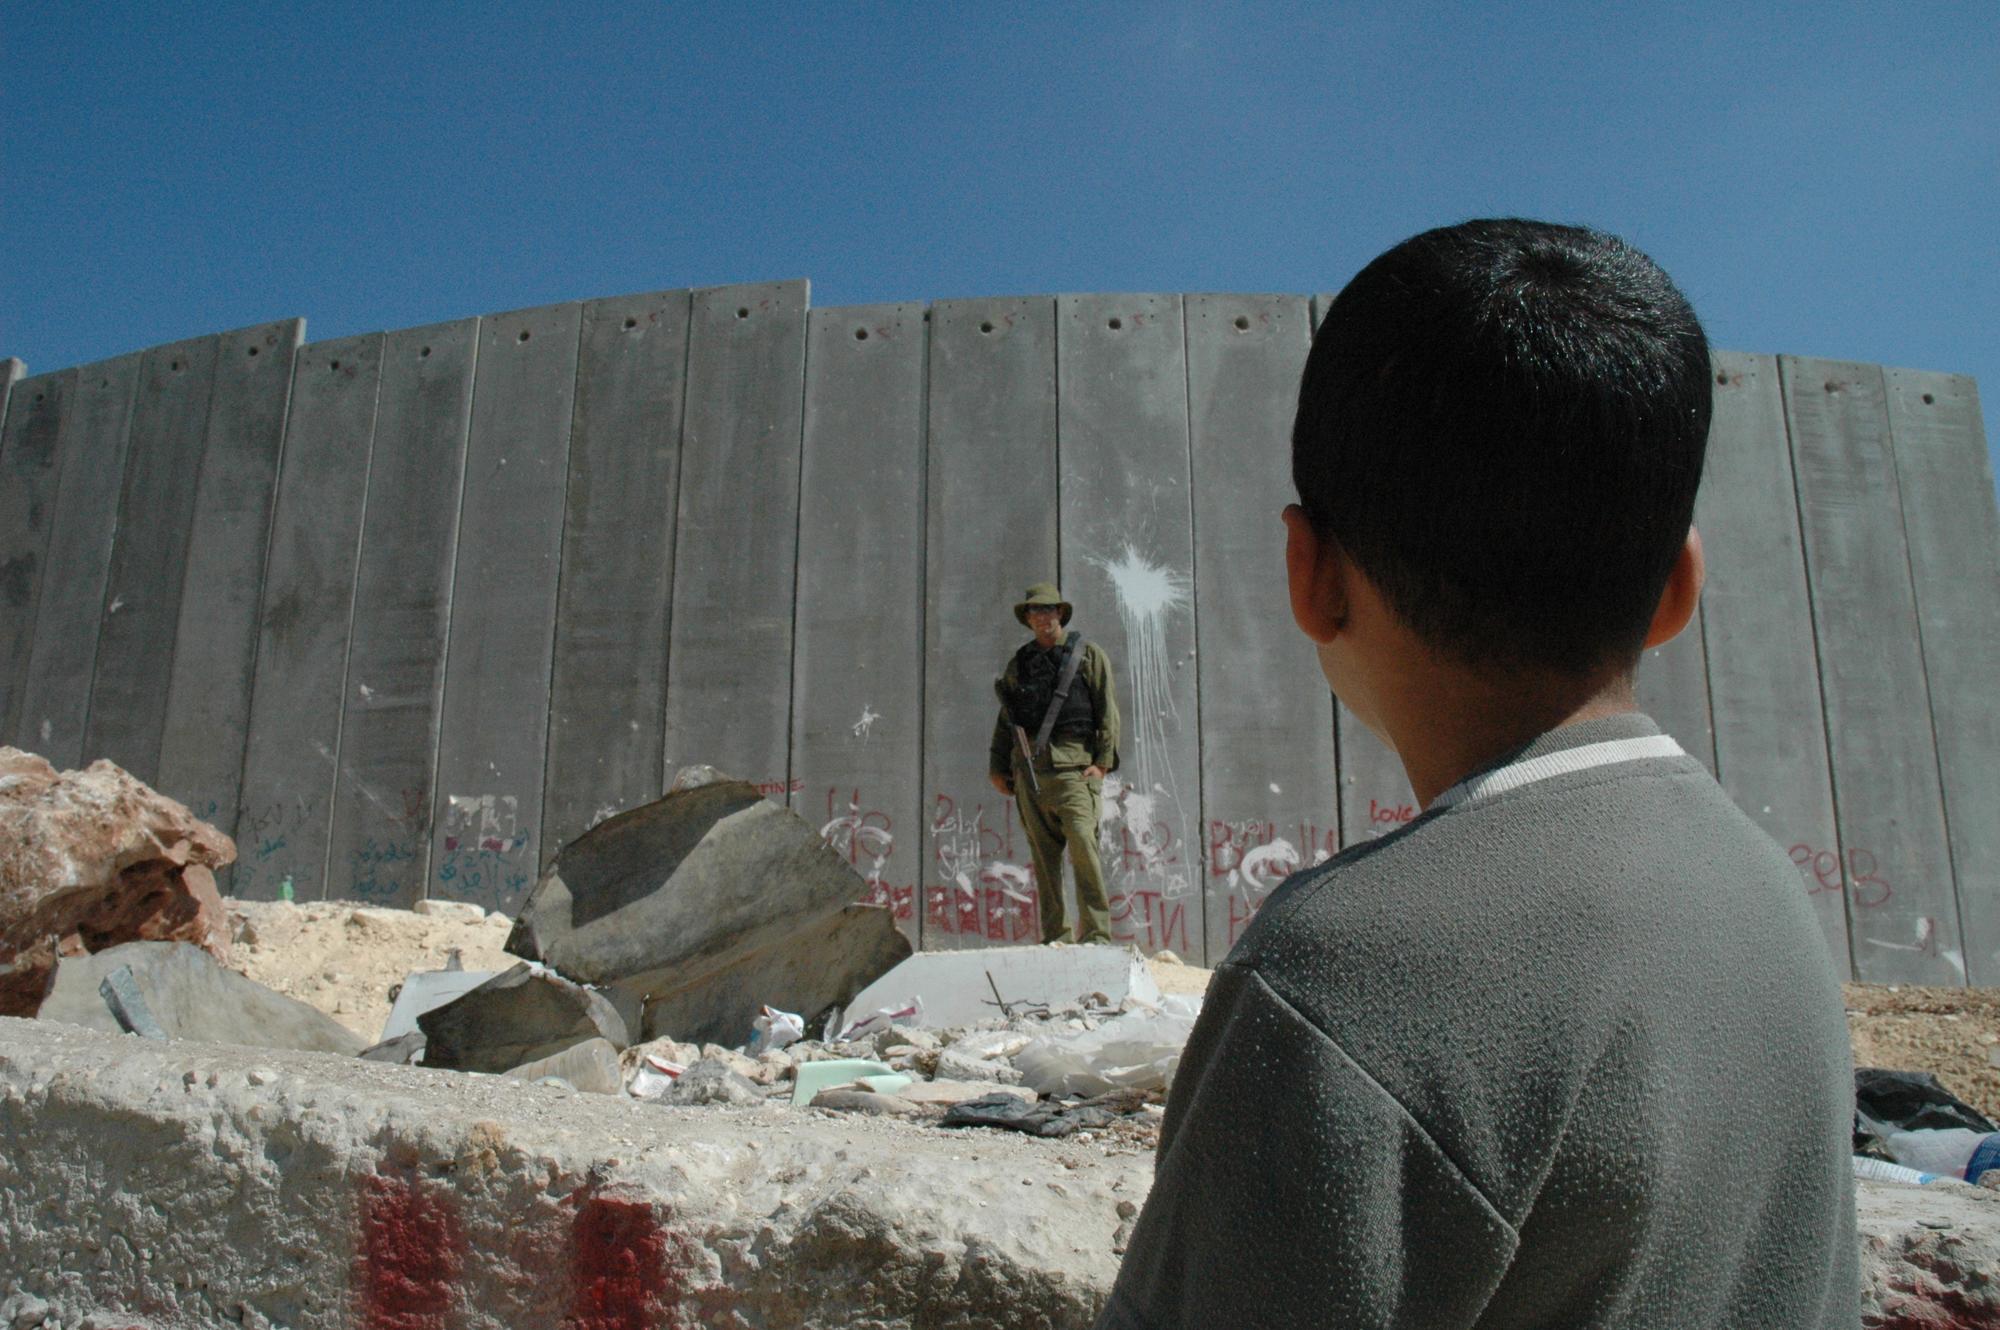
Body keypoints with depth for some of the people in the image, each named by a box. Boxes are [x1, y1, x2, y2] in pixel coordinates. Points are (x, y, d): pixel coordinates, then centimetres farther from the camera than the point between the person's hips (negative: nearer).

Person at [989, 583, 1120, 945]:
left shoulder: (1089, 655, 8)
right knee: (1043, 855, 3)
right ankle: (1053, 936, 8)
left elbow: (1108, 710, 2)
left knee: (1083, 848, -13)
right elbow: (1005, 718, 22)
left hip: (1073, 767, -4)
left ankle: (1096, 935, -9)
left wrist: (1103, 761, -6)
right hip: (1029, 770, 4)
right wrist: (997, 767, 16)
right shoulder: (1018, 664, 18)